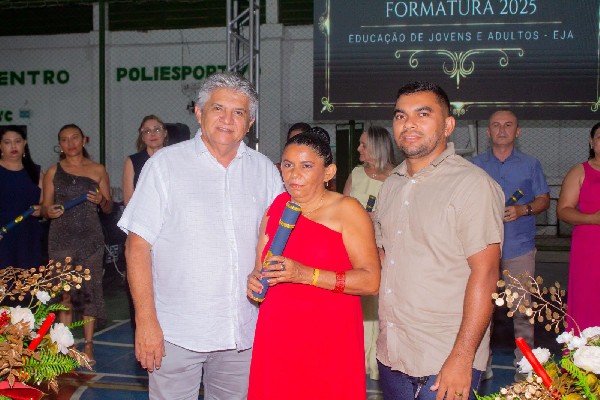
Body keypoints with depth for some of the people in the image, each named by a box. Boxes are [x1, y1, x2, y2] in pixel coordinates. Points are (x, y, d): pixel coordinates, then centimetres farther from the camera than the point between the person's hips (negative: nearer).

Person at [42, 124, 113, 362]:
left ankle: (88, 345, 9)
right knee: (63, 293, -2)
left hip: (91, 238, 0)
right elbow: (45, 208, 8)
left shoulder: (97, 170, 7)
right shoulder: (53, 172, 8)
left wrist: (102, 201, -12)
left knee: (90, 290, 1)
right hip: (61, 238, 0)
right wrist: (49, 211, -14)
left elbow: (109, 208, 10)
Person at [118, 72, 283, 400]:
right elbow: (138, 246, -5)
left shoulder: (264, 171, 8)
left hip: (243, 333, 3)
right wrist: (146, 321, -11)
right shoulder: (165, 164, -2)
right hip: (176, 332, -3)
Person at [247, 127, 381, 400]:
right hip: (276, 339, 4)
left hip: (330, 342, -4)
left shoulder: (346, 210, -5)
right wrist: (254, 281, -1)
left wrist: (306, 274, -21)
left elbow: (371, 280, -13)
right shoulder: (275, 209, 11)